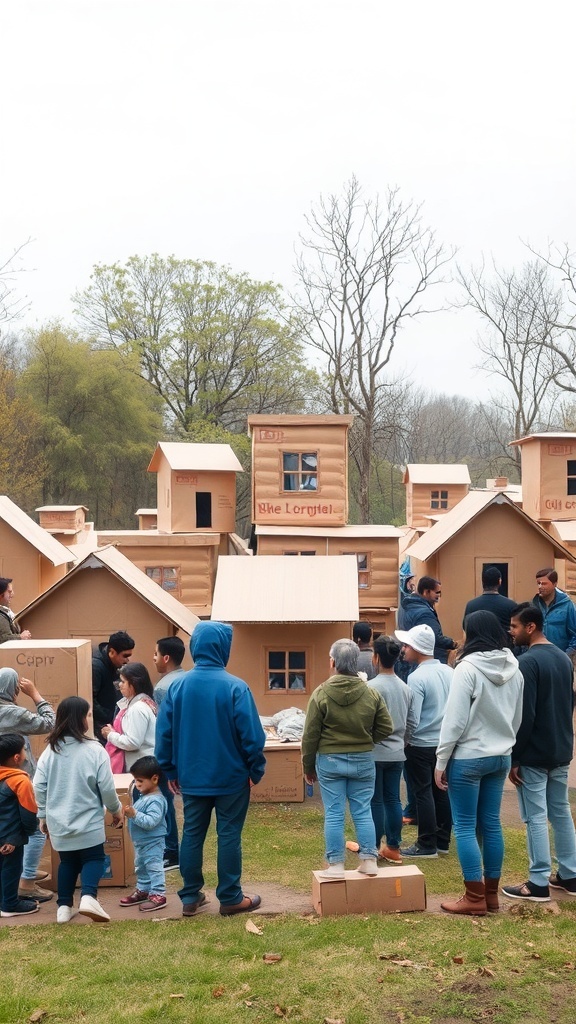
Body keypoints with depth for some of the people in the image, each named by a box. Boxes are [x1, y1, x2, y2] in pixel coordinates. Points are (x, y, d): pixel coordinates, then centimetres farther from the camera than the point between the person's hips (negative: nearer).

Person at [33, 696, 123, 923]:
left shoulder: (50, 750, -1)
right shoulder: (94, 750, -12)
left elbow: (39, 786, 1)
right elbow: (106, 788, -9)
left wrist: (43, 815, 14)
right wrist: (116, 809, 8)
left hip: (58, 822, 4)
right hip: (88, 821, -4)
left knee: (67, 861, 18)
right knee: (93, 858, 8)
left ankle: (64, 907, 15)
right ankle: (88, 896, -15)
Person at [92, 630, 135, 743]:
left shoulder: (113, 664, 5)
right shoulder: (96, 666, -21)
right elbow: (90, 701, -25)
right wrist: (109, 719, -21)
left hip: (111, 721, 8)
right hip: (99, 725, -8)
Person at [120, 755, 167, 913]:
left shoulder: (156, 800, -24)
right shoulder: (144, 796, 8)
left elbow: (151, 821, -31)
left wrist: (135, 814, -34)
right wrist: (130, 813, 6)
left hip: (153, 843, -11)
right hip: (140, 843, 11)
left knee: (154, 868, -5)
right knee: (141, 868, 21)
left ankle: (158, 895, 0)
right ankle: (142, 891, 33)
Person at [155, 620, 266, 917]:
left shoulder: (178, 686, -4)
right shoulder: (235, 687, -16)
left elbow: (164, 733, 1)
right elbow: (251, 734, -14)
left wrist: (170, 771, 12)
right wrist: (256, 769, 0)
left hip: (192, 778, 4)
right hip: (231, 777, -4)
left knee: (192, 835, 13)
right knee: (229, 836, 6)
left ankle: (190, 897, 19)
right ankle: (230, 898, 12)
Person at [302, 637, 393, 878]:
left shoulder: (321, 694, -11)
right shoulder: (371, 694, -4)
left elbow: (310, 736, -7)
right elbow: (385, 728, 2)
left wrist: (308, 766, 4)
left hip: (329, 761, -2)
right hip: (363, 760, 2)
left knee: (333, 814, 4)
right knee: (363, 812, 10)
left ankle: (335, 864, 7)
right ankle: (369, 860, 12)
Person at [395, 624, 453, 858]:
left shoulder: (417, 677, -18)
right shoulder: (448, 672, 2)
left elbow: (412, 719, -19)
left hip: (422, 745, -7)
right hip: (445, 742, 7)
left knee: (423, 794, 2)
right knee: (441, 792, 13)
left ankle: (427, 845, 7)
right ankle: (442, 841, 21)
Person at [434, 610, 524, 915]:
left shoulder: (468, 668, -16)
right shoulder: (514, 670, 5)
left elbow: (455, 719, -16)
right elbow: (518, 718, 12)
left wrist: (441, 760, -10)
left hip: (467, 758, -7)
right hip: (500, 757, 7)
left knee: (465, 827, 1)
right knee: (491, 824, 13)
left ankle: (475, 898, 2)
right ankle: (491, 892, 18)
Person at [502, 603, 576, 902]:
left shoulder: (527, 662, -18)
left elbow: (524, 715, -21)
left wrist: (513, 757, -15)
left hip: (534, 754, -8)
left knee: (536, 817, -4)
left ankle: (539, 883, -1)